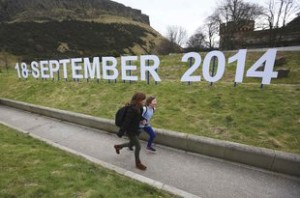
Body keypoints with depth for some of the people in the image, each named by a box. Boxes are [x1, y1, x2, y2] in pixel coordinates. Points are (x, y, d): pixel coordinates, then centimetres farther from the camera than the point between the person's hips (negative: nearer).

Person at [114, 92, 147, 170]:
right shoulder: (132, 109, -30)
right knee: (138, 146, 4)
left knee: (132, 144, 26)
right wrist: (121, 132, -20)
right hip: (131, 131, -9)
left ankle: (118, 146, 51)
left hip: (135, 129, 9)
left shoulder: (139, 108, -2)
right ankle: (138, 163, 28)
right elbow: (126, 121, -26)